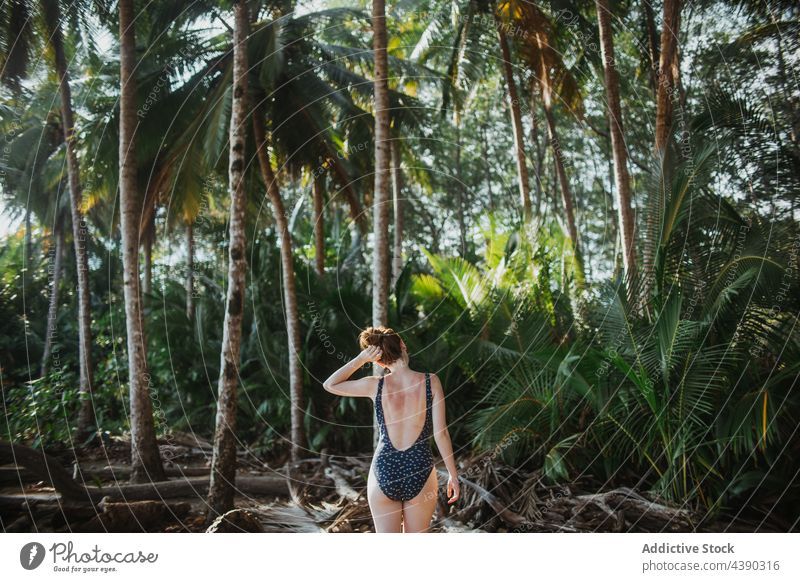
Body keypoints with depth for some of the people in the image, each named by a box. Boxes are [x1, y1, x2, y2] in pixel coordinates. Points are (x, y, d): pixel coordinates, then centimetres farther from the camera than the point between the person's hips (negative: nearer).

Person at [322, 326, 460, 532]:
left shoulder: (375, 385, -5)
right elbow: (441, 433, -7)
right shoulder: (430, 381, -7)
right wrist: (453, 474, 2)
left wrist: (360, 359, 1)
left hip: (384, 471, 0)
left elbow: (329, 385, 10)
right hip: (420, 472, 0)